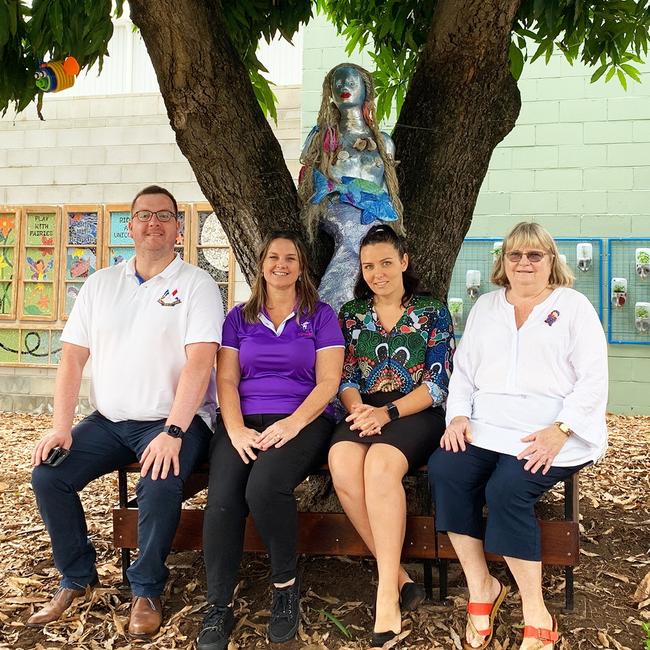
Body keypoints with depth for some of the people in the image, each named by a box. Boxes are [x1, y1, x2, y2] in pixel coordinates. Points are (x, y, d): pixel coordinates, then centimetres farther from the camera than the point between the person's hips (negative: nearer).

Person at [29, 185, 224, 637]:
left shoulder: (197, 285, -5)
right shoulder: (100, 284, 10)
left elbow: (200, 362, -17)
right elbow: (73, 357, 6)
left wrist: (173, 432, -27)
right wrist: (61, 427, -6)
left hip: (174, 420, -5)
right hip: (109, 420, 5)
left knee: (160, 483, -31)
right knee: (48, 475, -13)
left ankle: (147, 591, -5)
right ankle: (77, 577, 10)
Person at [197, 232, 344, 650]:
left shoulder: (320, 316, 11)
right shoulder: (239, 317, 17)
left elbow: (328, 381, 1)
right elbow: (226, 380, 9)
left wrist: (293, 423, -15)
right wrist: (236, 429, -10)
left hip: (302, 421, -2)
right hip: (244, 423, 2)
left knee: (264, 486, -33)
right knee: (222, 499, -27)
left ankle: (286, 584, -7)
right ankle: (219, 608, -11)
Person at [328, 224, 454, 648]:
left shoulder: (433, 312, 6)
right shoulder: (351, 314, 16)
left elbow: (437, 383, -2)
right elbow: (345, 378, 11)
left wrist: (388, 411, -16)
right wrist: (357, 408, -12)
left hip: (417, 412, -3)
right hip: (366, 413, 3)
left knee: (380, 463, -36)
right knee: (343, 463, -32)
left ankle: (387, 596, -29)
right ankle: (399, 578, -20)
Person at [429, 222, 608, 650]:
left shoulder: (573, 306, 7)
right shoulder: (486, 306, 21)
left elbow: (593, 378, -2)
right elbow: (464, 369, 19)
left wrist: (559, 431, -16)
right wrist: (459, 415, 0)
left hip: (553, 435, -4)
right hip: (487, 429, 4)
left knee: (507, 490, -30)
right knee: (444, 471, -25)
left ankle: (536, 615, -16)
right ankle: (481, 588, -11)